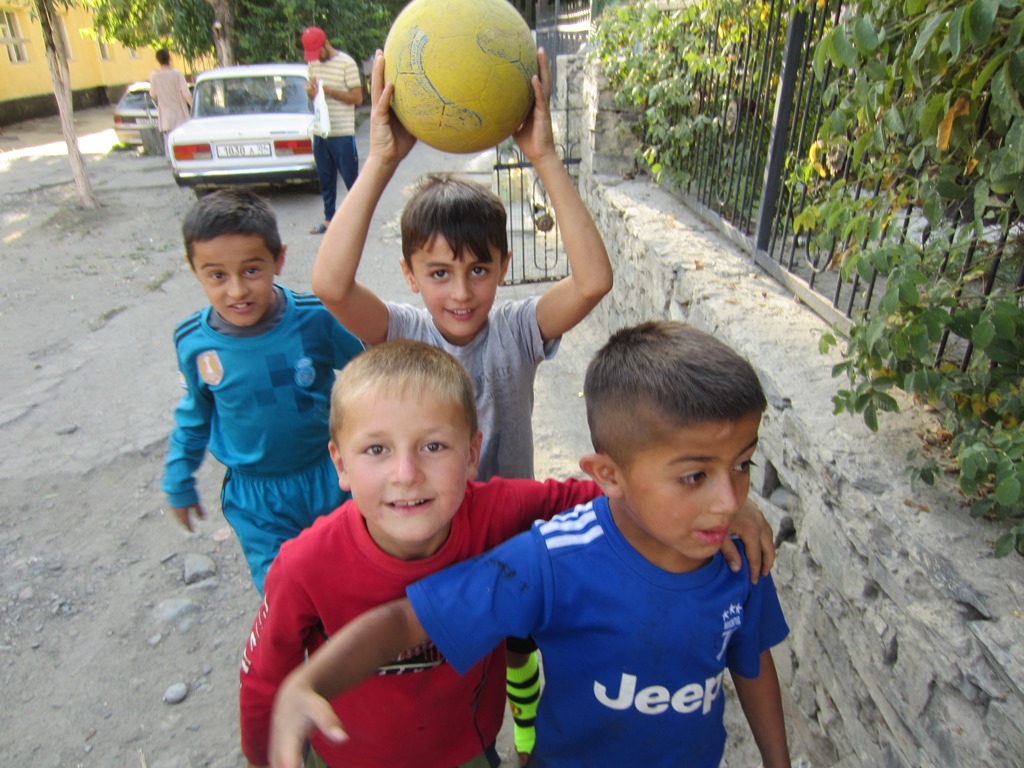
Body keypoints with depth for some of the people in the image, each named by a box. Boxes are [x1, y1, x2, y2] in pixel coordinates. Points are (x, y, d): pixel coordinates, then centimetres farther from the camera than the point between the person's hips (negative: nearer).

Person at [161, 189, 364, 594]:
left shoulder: (317, 319, -20)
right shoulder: (192, 342, -12)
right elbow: (194, 415, 7)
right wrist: (178, 481, 16)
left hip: (330, 479, 0)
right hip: (254, 500, 1)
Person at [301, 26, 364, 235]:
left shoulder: (346, 63, -8)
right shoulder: (313, 63, 13)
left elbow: (357, 98, -11)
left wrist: (328, 90, -17)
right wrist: (311, 92, -4)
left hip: (342, 133, -6)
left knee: (351, 178, -1)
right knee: (325, 179, 11)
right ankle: (329, 219, 19)